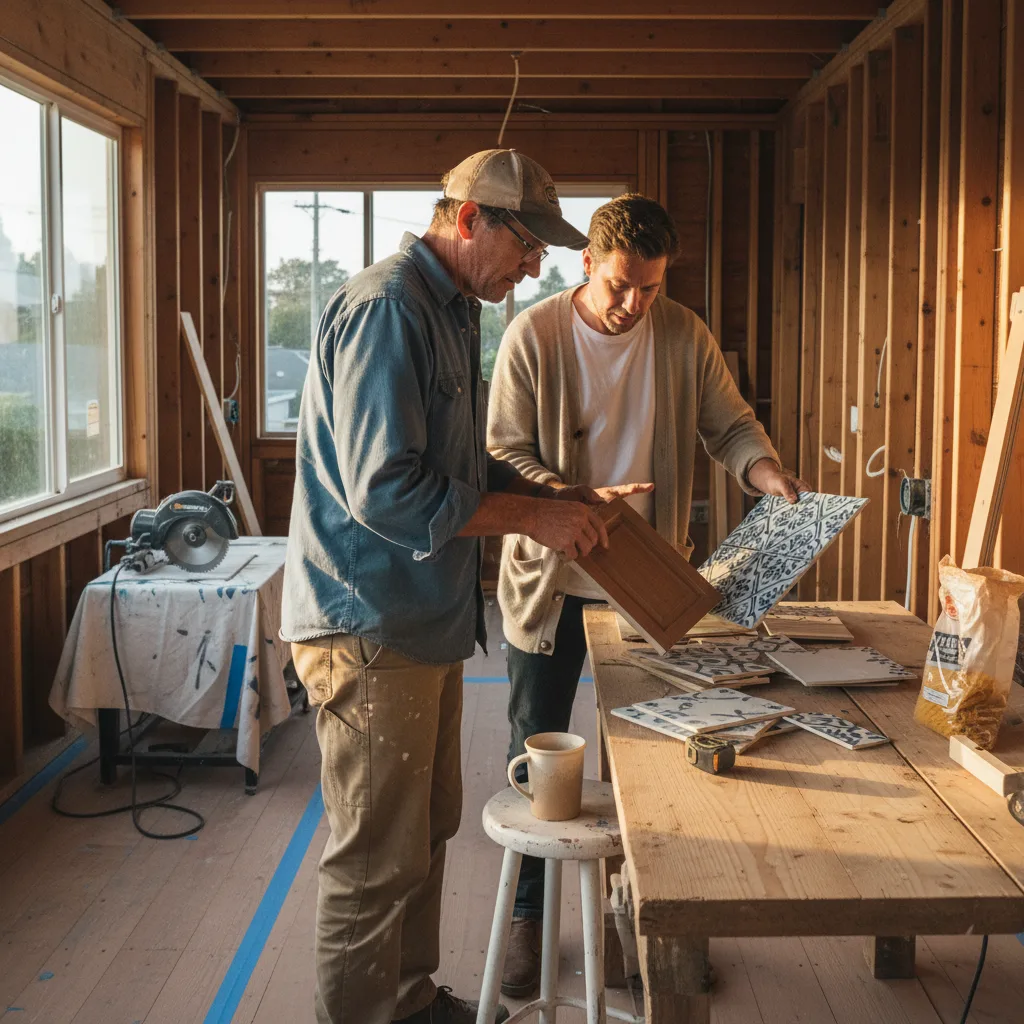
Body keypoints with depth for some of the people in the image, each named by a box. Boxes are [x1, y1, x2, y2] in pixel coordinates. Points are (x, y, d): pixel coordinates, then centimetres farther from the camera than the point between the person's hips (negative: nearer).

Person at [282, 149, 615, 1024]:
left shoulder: (453, 312, 14)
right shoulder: (386, 310, -19)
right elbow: (386, 490, -25)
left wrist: (552, 497, 8)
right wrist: (531, 516, -18)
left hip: (426, 622, 11)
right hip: (369, 628, -10)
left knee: (428, 829, 21)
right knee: (380, 859, 1)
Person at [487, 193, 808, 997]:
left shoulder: (684, 335, -4)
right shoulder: (534, 335, -11)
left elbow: (730, 424, 3)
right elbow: (504, 454, -12)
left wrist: (768, 474, -18)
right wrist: (584, 502, -26)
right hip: (553, 578, -1)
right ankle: (529, 916, 26)